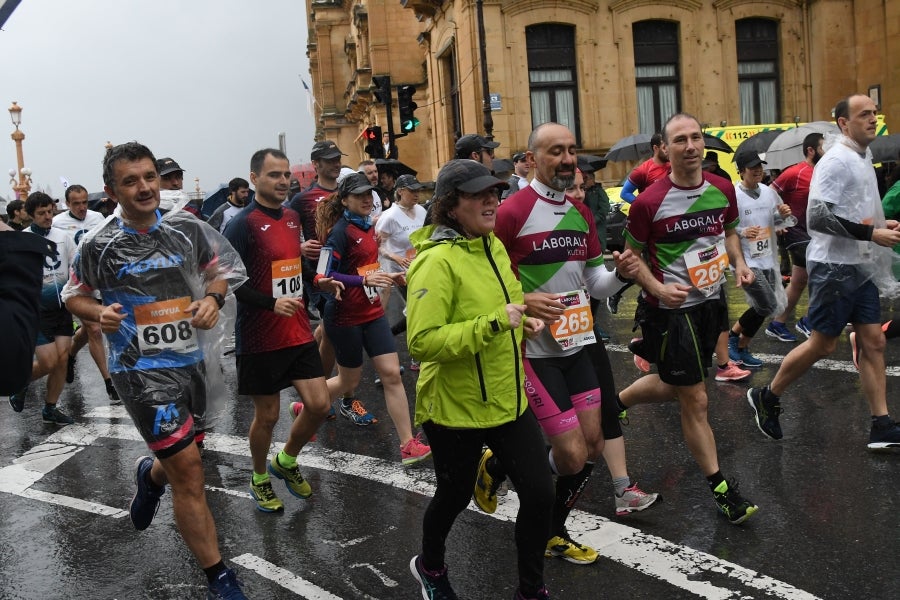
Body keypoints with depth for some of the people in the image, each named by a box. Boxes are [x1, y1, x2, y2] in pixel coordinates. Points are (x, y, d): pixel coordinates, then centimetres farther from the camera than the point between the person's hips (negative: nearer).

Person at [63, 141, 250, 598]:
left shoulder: (187, 229, -1)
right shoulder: (99, 245, -8)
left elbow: (221, 270, 11)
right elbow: (74, 296, 6)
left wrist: (213, 299, -9)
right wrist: (100, 314, -15)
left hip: (191, 360, 4)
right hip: (142, 370, -4)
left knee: (177, 458, 22)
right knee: (188, 471, -6)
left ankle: (150, 476, 61)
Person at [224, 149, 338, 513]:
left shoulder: (292, 218, 9)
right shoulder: (243, 225, -14)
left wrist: (319, 282, 5)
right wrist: (272, 303, -28)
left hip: (299, 332, 6)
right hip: (260, 339, -6)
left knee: (319, 404, 4)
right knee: (267, 414, 7)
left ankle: (286, 462, 30)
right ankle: (260, 479, 32)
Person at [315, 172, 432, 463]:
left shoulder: (368, 226, 7)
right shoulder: (340, 231, -16)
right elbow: (325, 276, -22)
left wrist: (386, 276, 9)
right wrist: (364, 280, -32)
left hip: (372, 312, 7)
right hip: (345, 316, -6)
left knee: (391, 374, -1)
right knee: (349, 380, 9)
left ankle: (408, 444, 3)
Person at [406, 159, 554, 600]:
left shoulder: (494, 246, 5)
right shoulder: (437, 260, -21)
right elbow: (422, 342, -28)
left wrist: (523, 322, 2)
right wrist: (493, 324, -31)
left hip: (508, 398, 7)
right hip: (456, 407, -6)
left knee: (539, 492, 4)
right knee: (455, 496, 15)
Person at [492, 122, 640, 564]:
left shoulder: (581, 214, 10)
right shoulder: (511, 213, -15)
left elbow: (594, 285, 14)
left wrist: (620, 274, -6)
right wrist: (520, 303, -28)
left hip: (576, 344, 8)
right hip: (533, 350, -8)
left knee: (593, 445, 10)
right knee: (572, 456, -6)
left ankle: (552, 534, 33)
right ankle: (495, 465, 24)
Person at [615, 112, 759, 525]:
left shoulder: (722, 189, -2)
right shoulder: (649, 202, -18)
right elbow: (632, 254, -7)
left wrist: (739, 263, -2)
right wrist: (658, 288, -22)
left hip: (711, 301, 7)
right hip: (670, 308, -6)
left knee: (676, 387, 22)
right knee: (696, 401, 0)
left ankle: (616, 402, 49)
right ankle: (720, 489, 15)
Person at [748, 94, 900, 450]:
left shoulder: (864, 157, 15)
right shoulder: (836, 161, -14)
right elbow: (818, 217, -22)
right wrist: (871, 233, -22)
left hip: (862, 267, 9)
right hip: (834, 267, -9)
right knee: (823, 345, -2)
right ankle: (766, 398, 15)